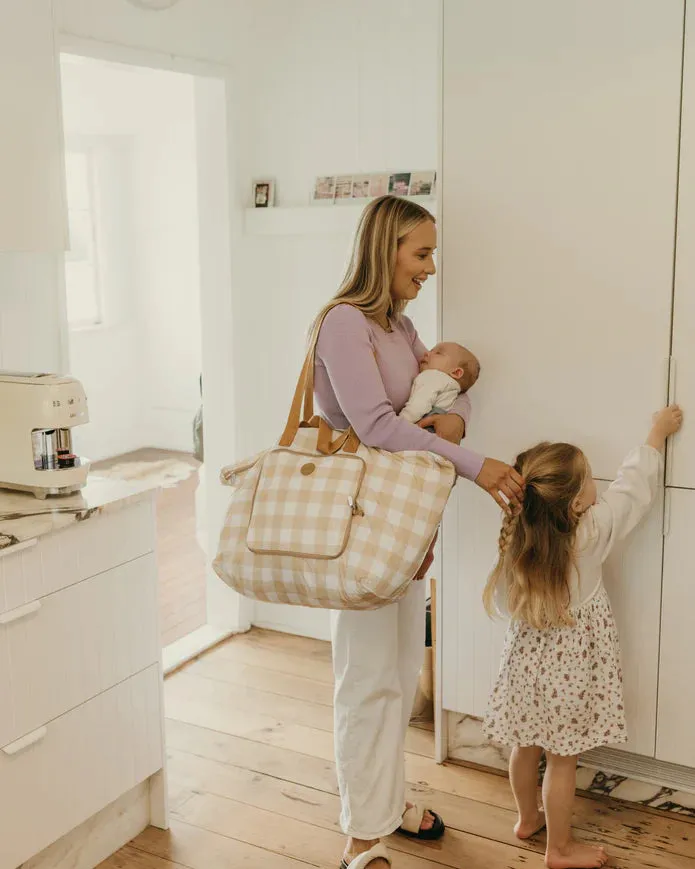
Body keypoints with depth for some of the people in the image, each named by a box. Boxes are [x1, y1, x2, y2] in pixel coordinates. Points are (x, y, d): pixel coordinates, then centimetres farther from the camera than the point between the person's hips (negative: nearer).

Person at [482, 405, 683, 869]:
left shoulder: (517, 538, -11)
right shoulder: (591, 532, -22)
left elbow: (502, 601, -1)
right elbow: (632, 487, -10)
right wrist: (658, 433, 2)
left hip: (527, 659, 5)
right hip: (569, 668, -5)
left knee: (526, 745, 21)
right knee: (562, 757, 8)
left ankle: (528, 818, 43)